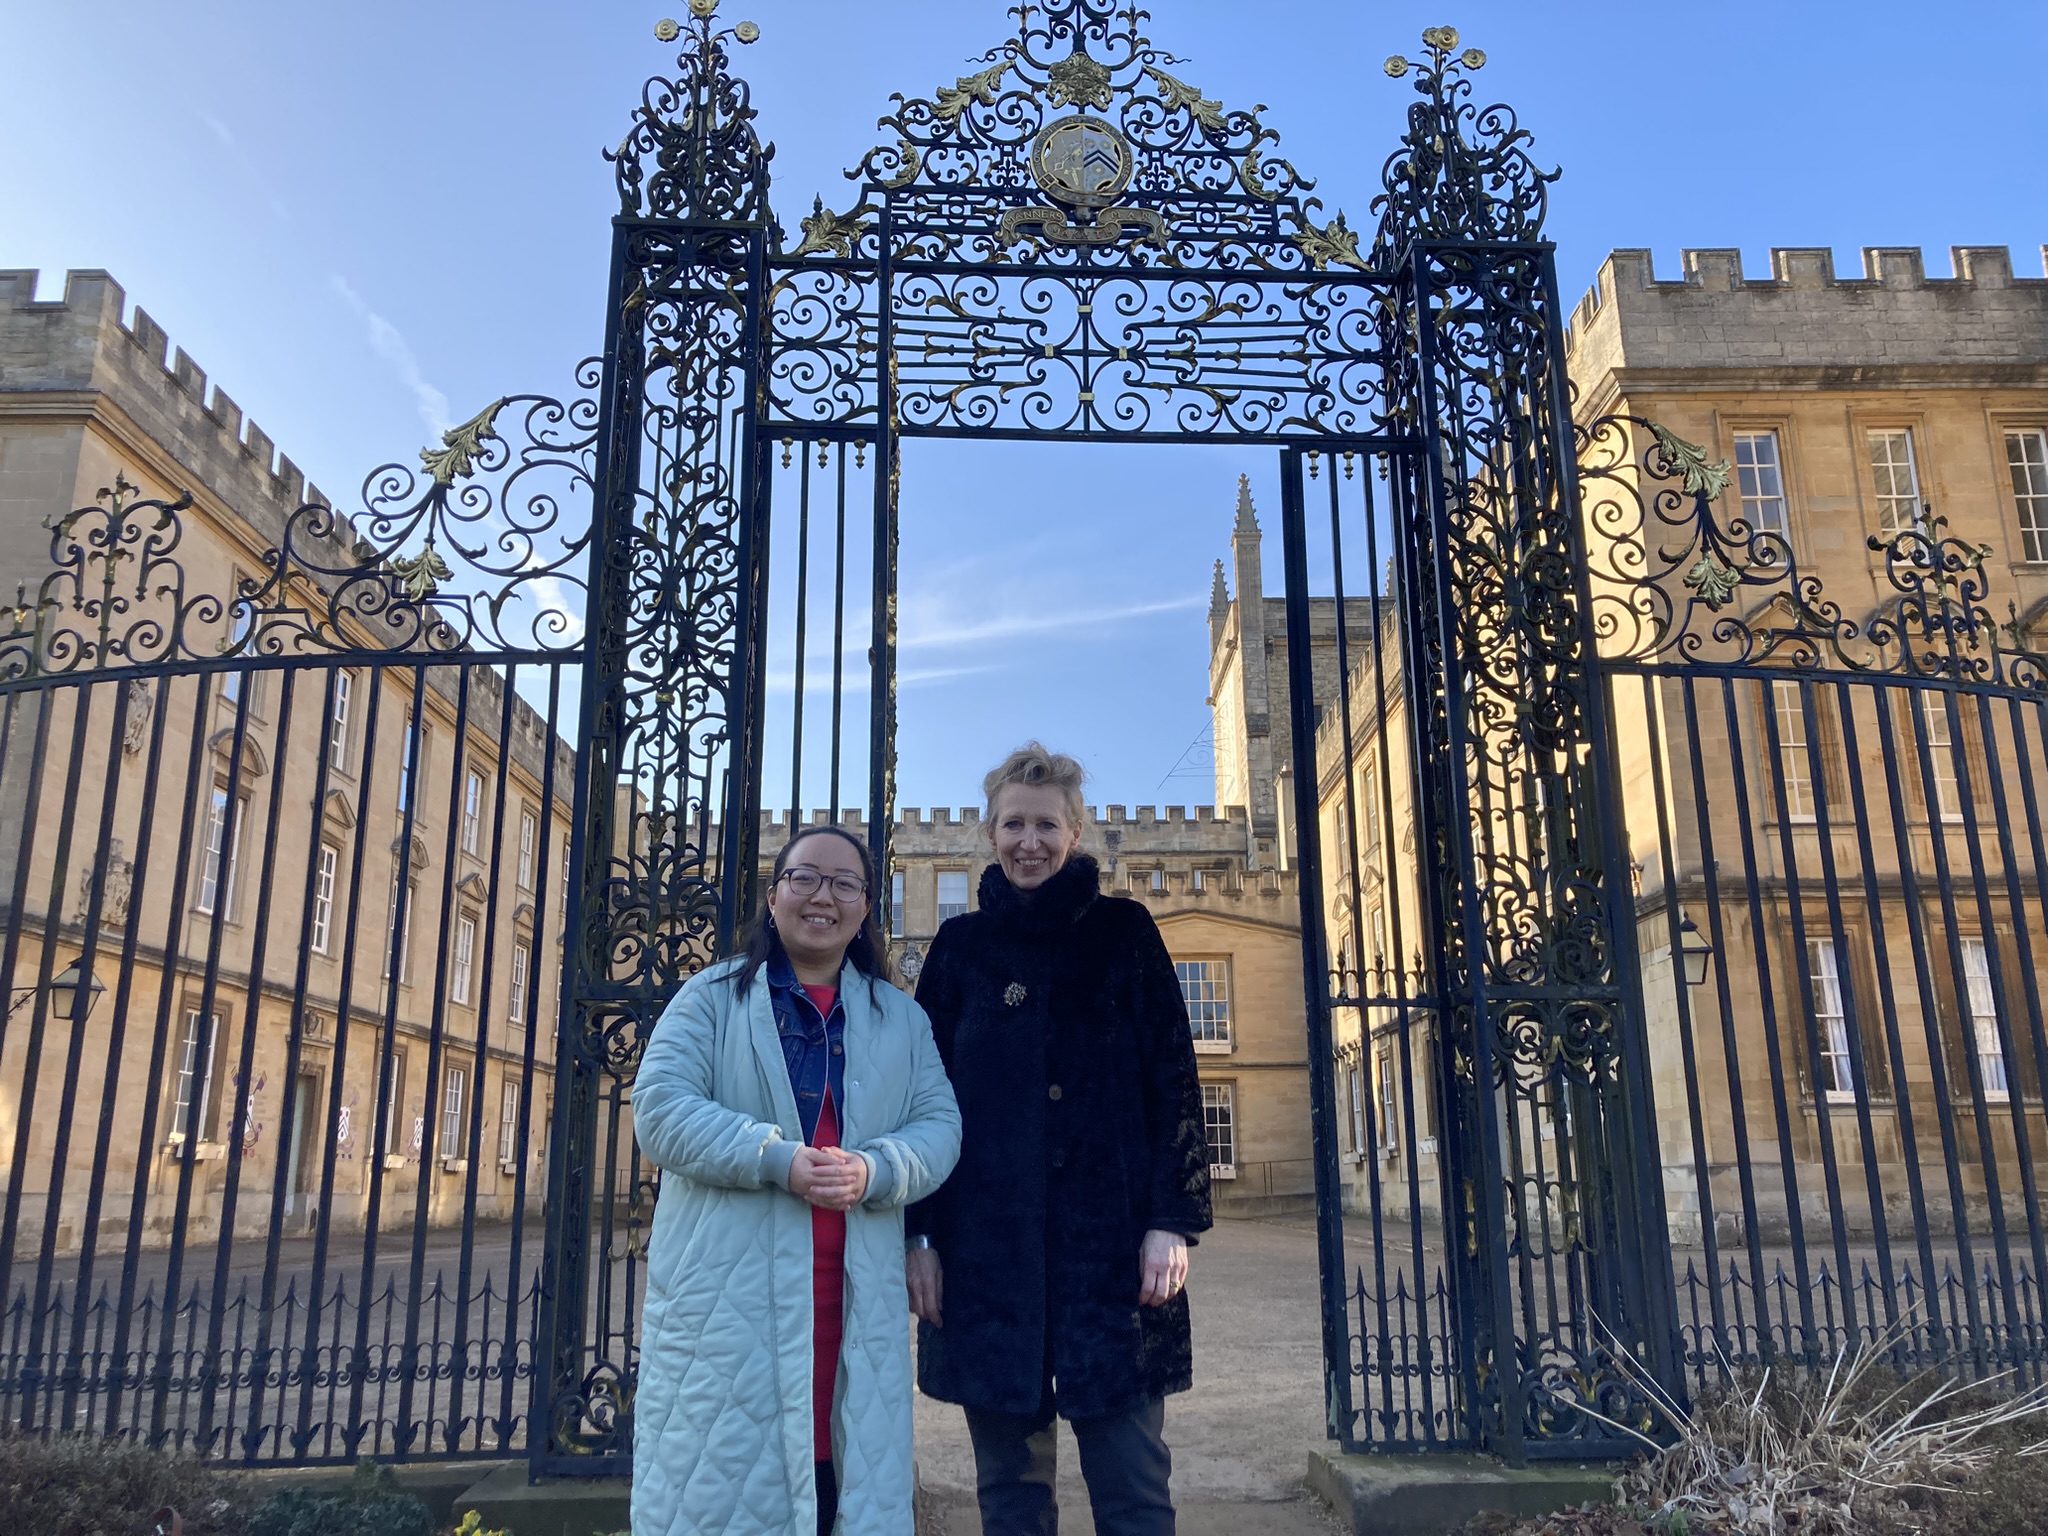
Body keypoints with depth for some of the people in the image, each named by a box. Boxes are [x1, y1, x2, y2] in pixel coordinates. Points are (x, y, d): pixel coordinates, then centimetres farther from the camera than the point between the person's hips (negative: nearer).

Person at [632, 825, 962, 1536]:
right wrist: (778, 1160, -18)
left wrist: (873, 1170, -16)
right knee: (719, 1477, 2)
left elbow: (940, 1126, 5)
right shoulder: (712, 997, 6)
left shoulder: (902, 1019, 15)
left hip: (855, 1302, 3)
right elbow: (660, 1109, -6)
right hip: (724, 1297, -2)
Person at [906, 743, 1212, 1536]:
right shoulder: (960, 944, 9)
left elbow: (1173, 1078, 2)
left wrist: (1173, 1219, -6)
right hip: (986, 1243, 2)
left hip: (1110, 1234, -1)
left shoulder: (1124, 930, 6)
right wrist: (917, 1233, 1)